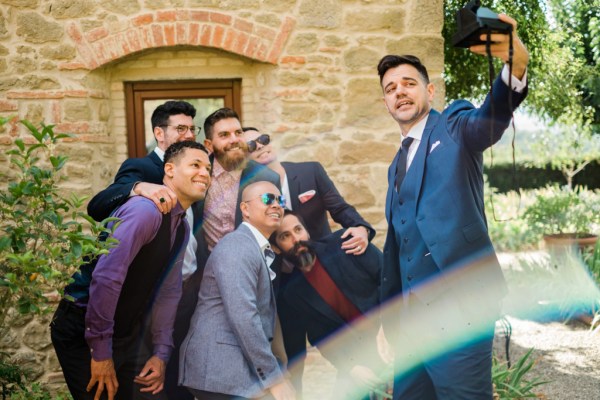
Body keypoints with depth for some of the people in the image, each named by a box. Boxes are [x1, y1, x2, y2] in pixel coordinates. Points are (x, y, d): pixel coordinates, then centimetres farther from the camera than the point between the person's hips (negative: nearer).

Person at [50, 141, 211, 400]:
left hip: (129, 334, 9)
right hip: (84, 332, -9)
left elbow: (169, 292, 11)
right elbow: (106, 277, -28)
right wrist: (101, 352, -25)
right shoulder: (146, 210, -21)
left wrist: (161, 353, 3)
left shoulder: (181, 228, 10)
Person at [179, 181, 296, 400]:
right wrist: (274, 378, -21)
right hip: (221, 372, -10)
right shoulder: (238, 246, -12)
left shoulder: (260, 250, 20)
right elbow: (243, 315, -21)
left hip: (237, 369, 10)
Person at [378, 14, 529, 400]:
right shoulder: (399, 163, 21)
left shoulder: (456, 128, 0)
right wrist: (391, 313, 23)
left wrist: (516, 63, -44)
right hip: (413, 313, 8)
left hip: (457, 308, -7)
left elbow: (496, 113, -23)